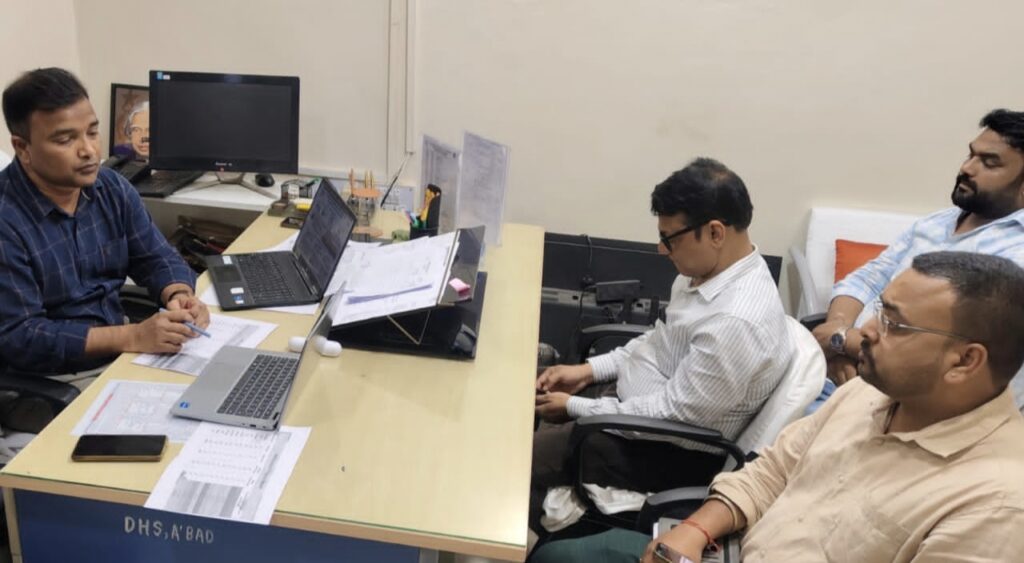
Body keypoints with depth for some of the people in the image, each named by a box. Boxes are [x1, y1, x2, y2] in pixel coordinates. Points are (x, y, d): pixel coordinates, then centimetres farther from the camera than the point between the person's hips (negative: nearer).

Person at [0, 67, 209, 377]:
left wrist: (179, 296, -17)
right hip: (49, 382, -6)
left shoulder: (113, 189, -1)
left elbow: (157, 258, 6)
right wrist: (132, 337, -30)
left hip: (120, 356, 6)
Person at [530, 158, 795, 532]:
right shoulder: (709, 269, -3)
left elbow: (672, 415, -26)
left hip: (668, 450, -9)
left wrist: (574, 407, -17)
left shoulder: (738, 322, -32)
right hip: (635, 396, 9)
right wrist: (588, 370, 3)